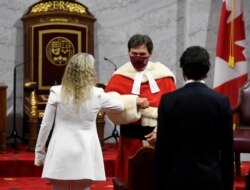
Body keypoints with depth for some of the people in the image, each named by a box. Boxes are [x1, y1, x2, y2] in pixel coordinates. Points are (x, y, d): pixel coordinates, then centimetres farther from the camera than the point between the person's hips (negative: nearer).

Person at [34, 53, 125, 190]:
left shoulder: (57, 92, -5)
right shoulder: (97, 94, -3)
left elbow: (45, 125, -1)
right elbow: (120, 107, 16)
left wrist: (40, 151, 10)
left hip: (61, 153, 0)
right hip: (84, 154, 0)